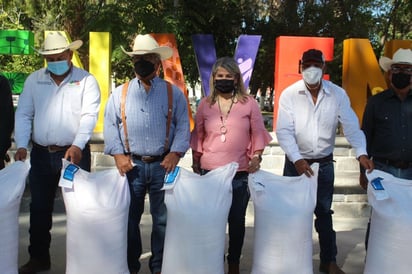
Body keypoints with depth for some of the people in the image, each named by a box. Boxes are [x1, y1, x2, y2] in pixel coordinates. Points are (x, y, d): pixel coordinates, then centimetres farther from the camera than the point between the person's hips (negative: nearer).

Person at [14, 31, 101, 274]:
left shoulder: (86, 80, -2)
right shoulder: (34, 80, 9)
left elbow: (89, 115, -12)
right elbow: (23, 115, 7)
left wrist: (77, 145, -24)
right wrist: (21, 145, -5)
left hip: (75, 153, -3)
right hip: (41, 153, 4)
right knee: (40, 208, 12)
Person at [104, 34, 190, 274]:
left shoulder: (173, 93, 5)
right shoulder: (120, 93, 8)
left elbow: (183, 126, 2)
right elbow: (110, 125, 5)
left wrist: (175, 153, -11)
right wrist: (118, 154, -6)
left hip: (163, 164, -1)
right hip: (131, 164, 1)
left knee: (163, 218, 8)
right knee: (129, 217, 10)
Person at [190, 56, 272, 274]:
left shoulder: (249, 103, 0)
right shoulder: (205, 104, 5)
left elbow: (258, 135, 3)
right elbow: (198, 137, 10)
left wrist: (256, 159, -7)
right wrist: (195, 164, 9)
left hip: (240, 174, -1)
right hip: (209, 172, 1)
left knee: (236, 220, 9)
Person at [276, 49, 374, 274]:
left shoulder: (338, 94, -5)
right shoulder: (289, 94, -9)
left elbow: (351, 126, -9)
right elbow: (284, 131, -14)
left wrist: (361, 153, -25)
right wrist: (297, 159, -26)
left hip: (325, 163, 1)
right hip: (296, 162, -1)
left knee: (324, 213, 13)